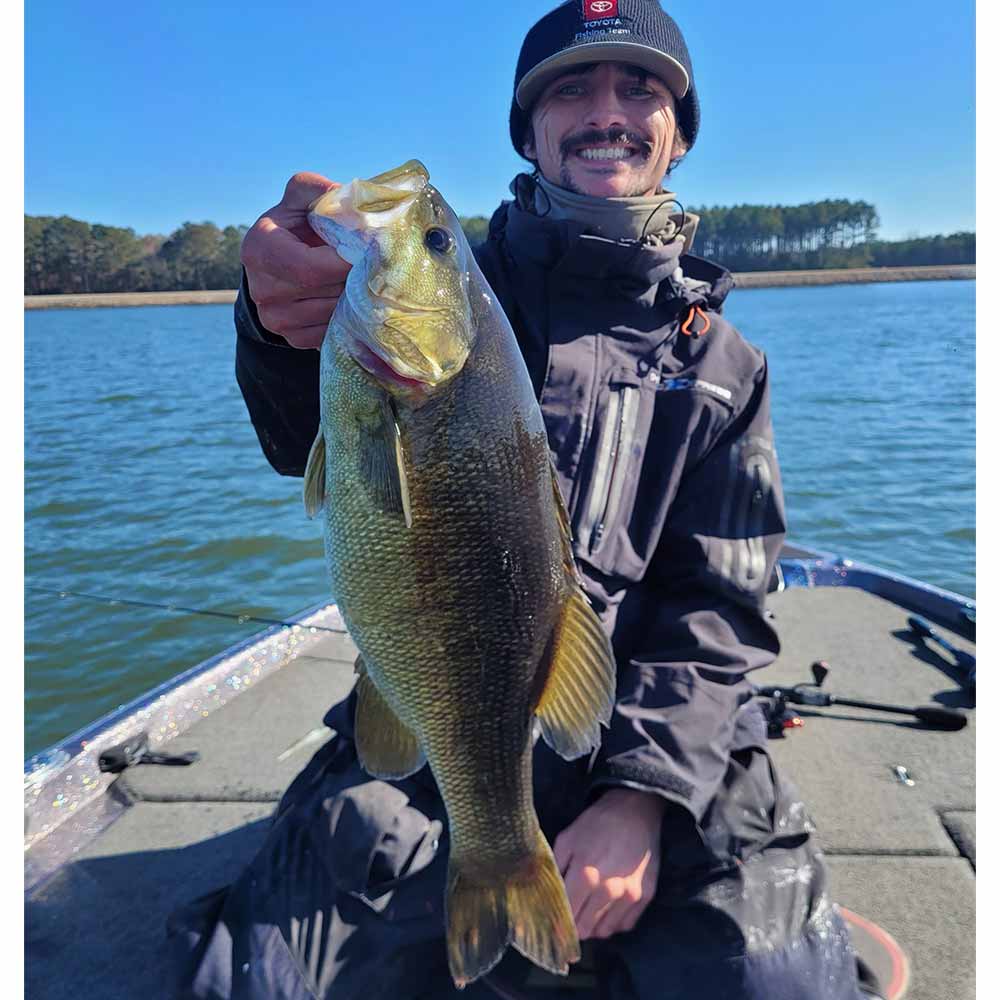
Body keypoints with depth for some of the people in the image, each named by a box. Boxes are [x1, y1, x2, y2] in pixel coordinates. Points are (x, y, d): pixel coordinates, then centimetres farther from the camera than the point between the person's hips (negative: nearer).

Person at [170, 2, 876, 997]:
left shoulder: (724, 365, 9)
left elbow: (716, 606, 3)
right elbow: (316, 445, -15)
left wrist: (642, 793, -10)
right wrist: (287, 323, -39)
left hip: (663, 751, 2)